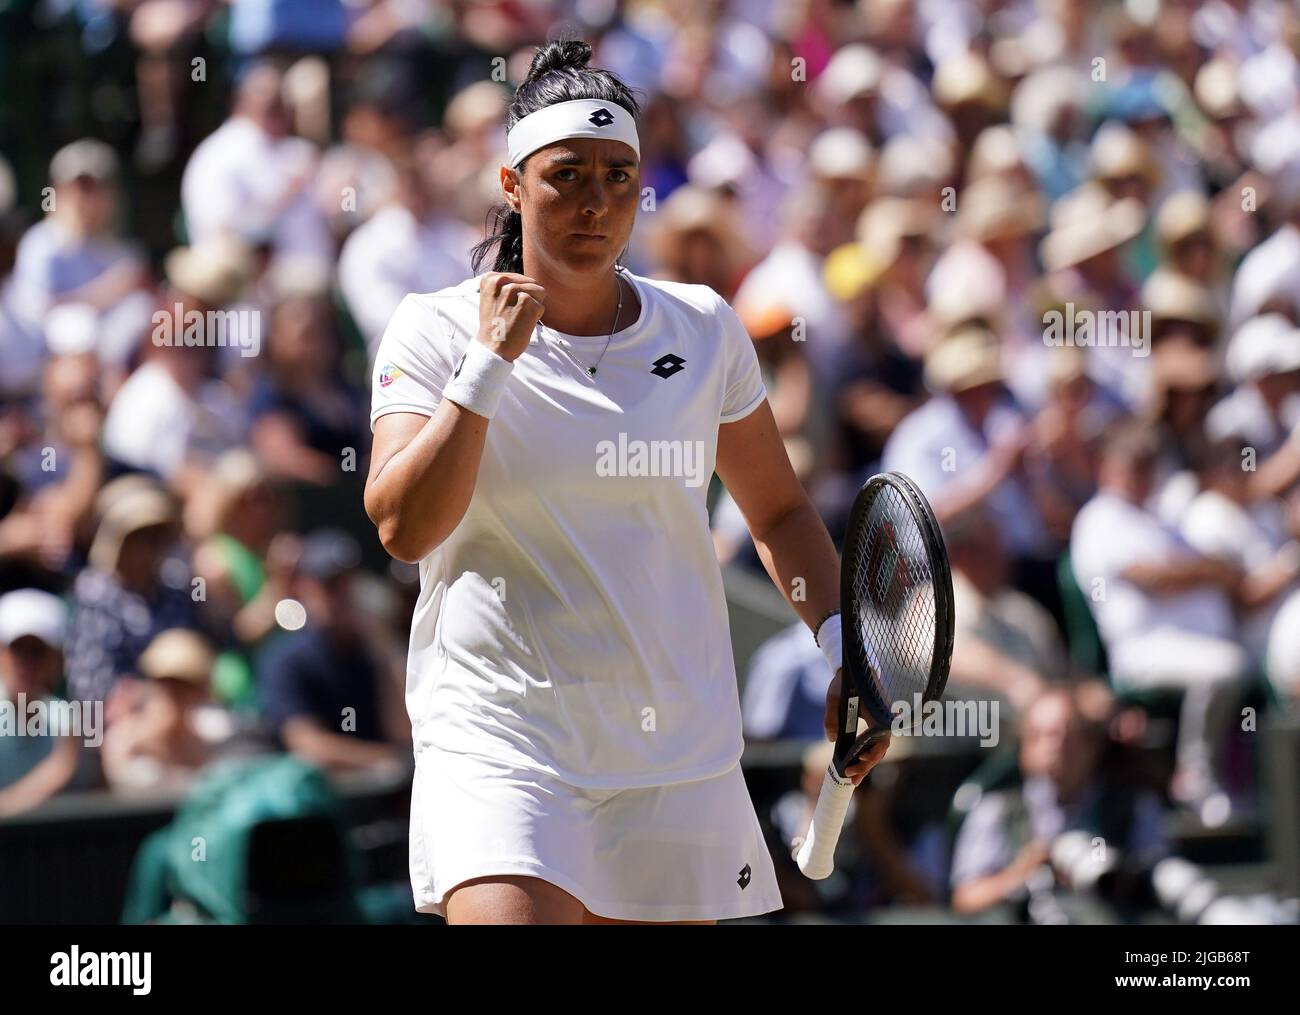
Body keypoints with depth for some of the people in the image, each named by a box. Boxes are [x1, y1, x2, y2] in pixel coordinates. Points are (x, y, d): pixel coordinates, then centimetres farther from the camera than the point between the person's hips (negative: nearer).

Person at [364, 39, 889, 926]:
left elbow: (780, 510, 18)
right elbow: (403, 527, -13)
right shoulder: (433, 333, -1)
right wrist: (490, 364, -15)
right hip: (498, 744, -3)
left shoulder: (704, 330, 7)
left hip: (679, 748, 3)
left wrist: (844, 651, 6)